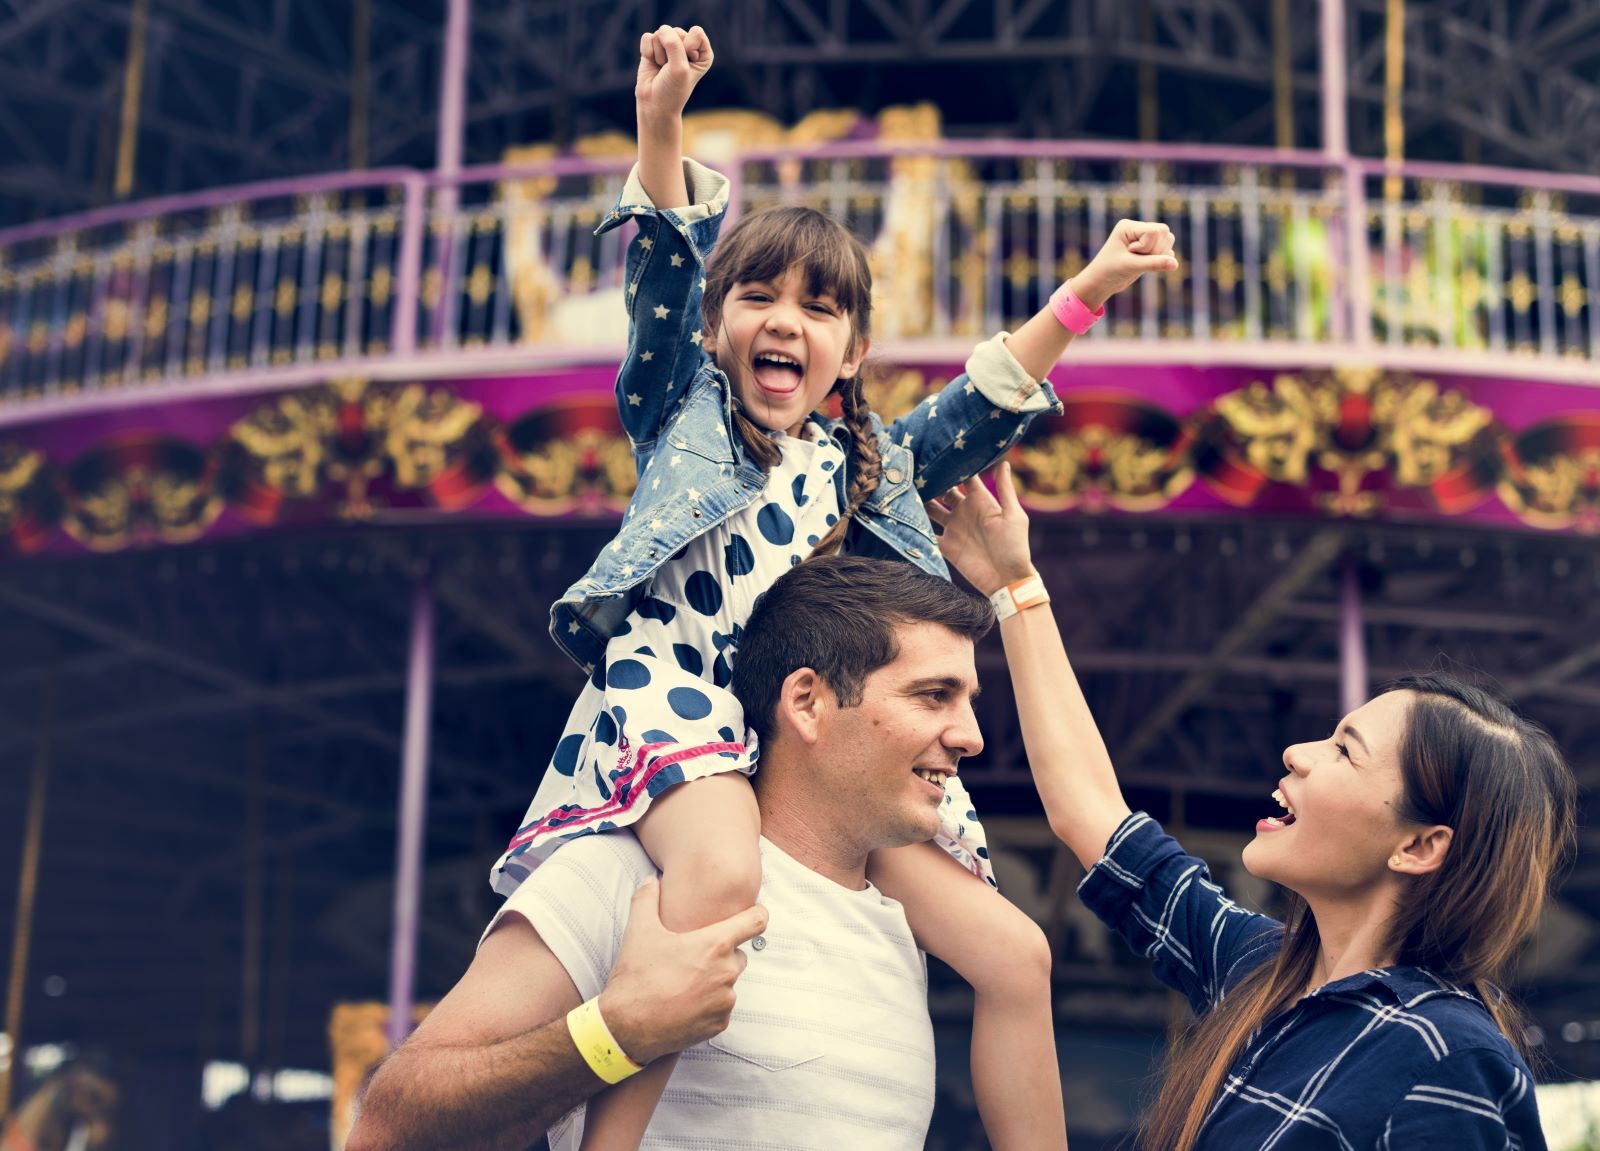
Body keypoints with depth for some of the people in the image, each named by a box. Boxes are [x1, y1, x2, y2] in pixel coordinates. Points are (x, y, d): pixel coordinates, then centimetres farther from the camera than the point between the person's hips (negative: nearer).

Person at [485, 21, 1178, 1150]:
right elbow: (665, 269, 3)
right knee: (720, 875, -40)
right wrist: (664, 119, -11)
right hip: (676, 690, -5)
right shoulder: (686, 408, 16)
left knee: (1013, 952, -3)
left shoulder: (869, 460, 26)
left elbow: (988, 402, 22)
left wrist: (1086, 291, 12)